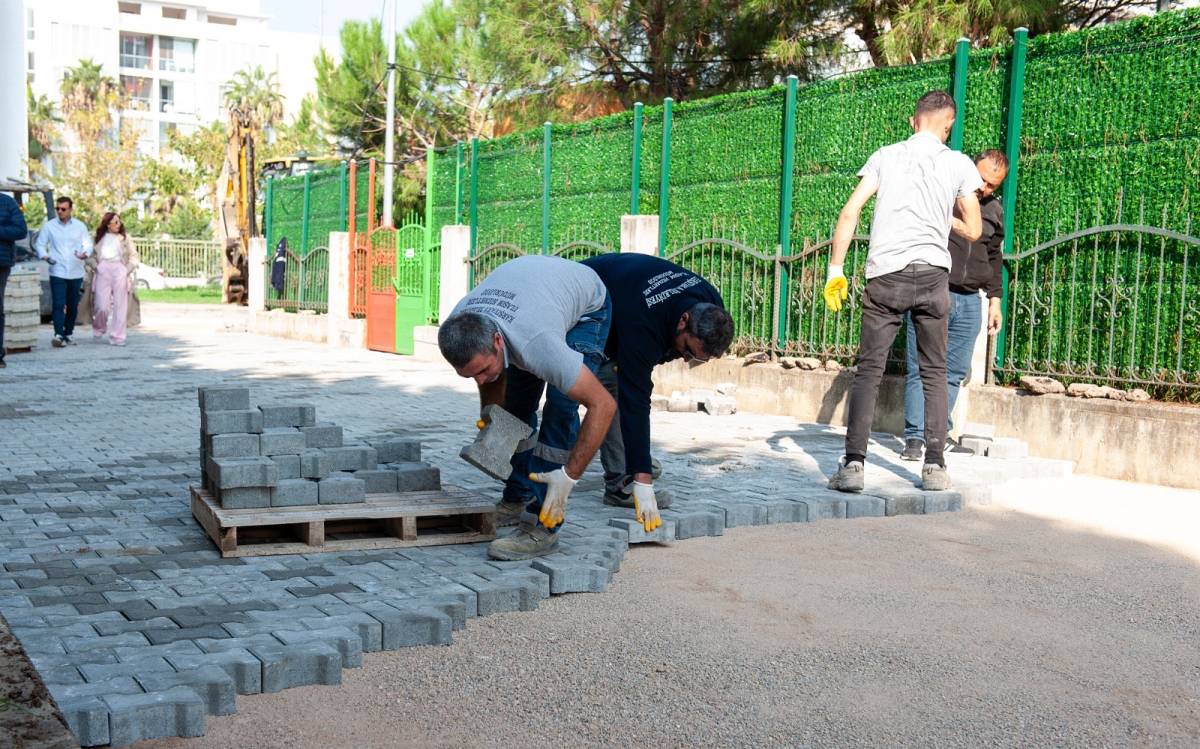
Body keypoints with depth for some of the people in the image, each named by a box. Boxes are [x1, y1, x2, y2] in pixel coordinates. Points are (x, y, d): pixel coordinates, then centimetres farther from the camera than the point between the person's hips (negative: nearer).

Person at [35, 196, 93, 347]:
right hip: (57, 272, -2)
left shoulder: (80, 226, 8)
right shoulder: (49, 226, 4)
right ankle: (58, 335, -19)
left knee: (73, 306, 9)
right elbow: (40, 244, 7)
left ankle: (68, 334, 21)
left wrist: (85, 254, -15)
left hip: (76, 273, 2)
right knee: (59, 304, -13)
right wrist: (45, 256, -13)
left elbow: (88, 244, 7)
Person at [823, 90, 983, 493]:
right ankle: (935, 465, 11)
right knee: (934, 372, 12)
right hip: (933, 273, 0)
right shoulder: (958, 163, 9)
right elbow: (973, 232, 14)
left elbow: (849, 212, 1)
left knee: (868, 370, 1)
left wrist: (835, 270, 3)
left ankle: (853, 464, -8)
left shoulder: (885, 155, 10)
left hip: (885, 274, 0)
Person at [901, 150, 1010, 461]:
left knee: (955, 371, 5)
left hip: (969, 301, 5)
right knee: (921, 368, -7)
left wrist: (995, 299, 22)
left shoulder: (994, 211, 16)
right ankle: (915, 437, -5)